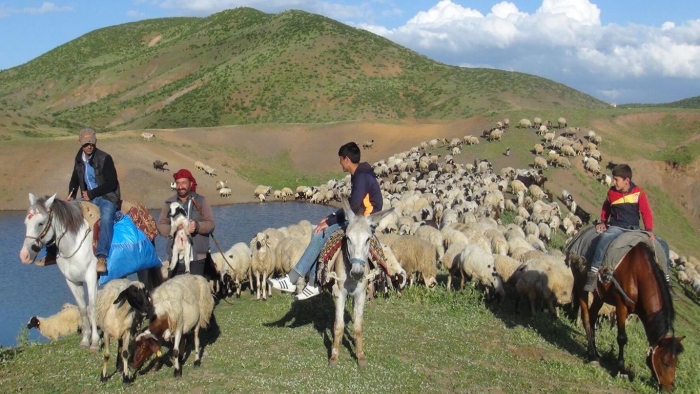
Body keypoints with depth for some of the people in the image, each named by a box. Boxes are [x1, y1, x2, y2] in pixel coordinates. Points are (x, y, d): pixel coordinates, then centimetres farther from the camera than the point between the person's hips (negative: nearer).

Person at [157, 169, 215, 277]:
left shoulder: (201, 201, 8)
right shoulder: (170, 203, 13)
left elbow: (211, 224, 1)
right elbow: (161, 225, 8)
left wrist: (197, 226, -20)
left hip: (197, 257, -2)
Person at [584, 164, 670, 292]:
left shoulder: (639, 193, -1)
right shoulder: (612, 192, 3)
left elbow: (646, 212, -7)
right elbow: (606, 208, 21)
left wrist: (649, 230, -20)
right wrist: (603, 222, 8)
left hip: (634, 228, 2)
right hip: (616, 227, -2)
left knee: (662, 245, -7)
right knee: (604, 238, -37)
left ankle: (665, 278, 9)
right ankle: (592, 275, -37)